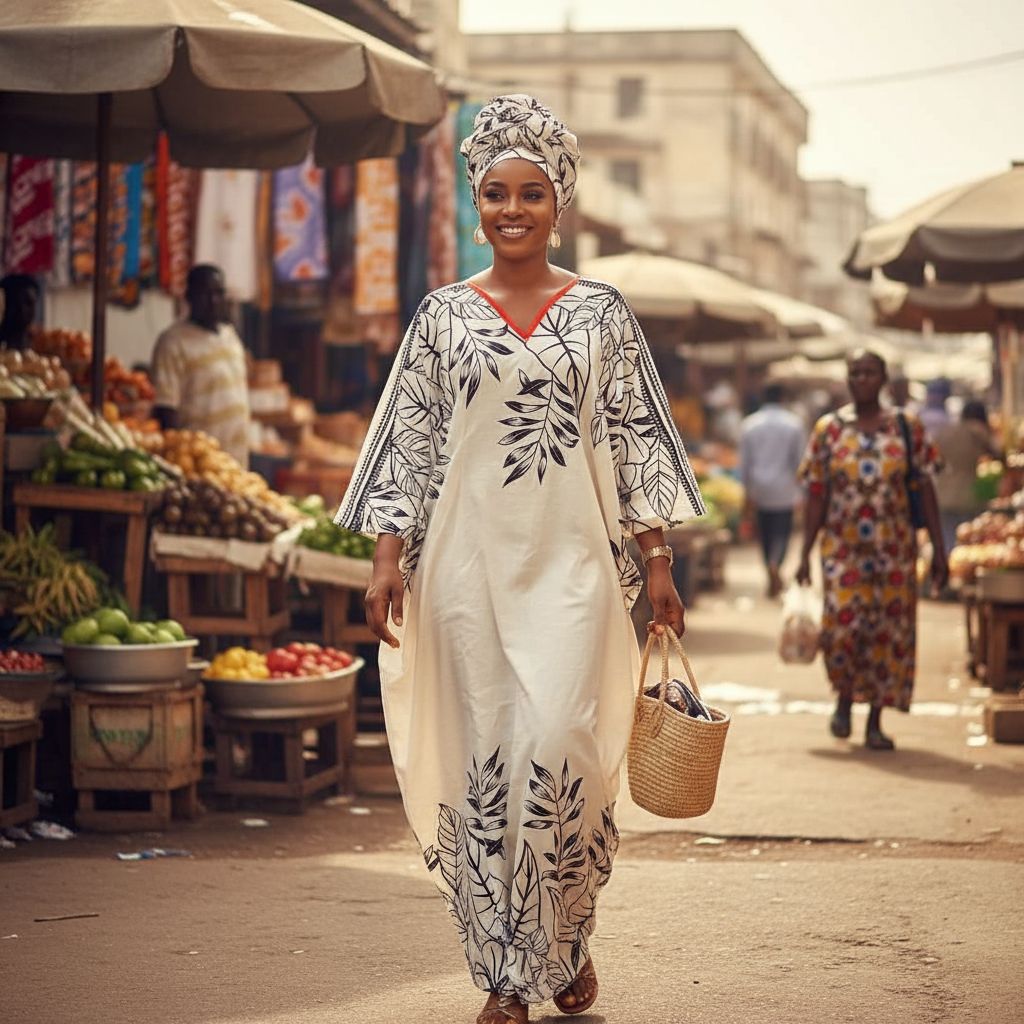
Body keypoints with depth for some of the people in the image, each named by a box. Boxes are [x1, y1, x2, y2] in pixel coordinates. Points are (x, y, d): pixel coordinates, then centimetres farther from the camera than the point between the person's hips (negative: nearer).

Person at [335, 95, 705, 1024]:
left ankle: (568, 941, 11)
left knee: (556, 744, -13)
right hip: (469, 560, 1)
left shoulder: (601, 312, 6)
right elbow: (409, 442, 7)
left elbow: (636, 437, 7)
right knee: (483, 757, 0)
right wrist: (389, 555, -2)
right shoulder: (444, 314, 7)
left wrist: (657, 560, 2)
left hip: (570, 562, -1)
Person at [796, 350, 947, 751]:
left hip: (894, 551, 1)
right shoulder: (827, 430, 4)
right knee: (842, 625, -15)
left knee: (889, 633, 1)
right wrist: (806, 553, 0)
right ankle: (844, 697, 14)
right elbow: (816, 496, 5)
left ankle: (875, 722, 14)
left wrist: (938, 549, 0)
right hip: (842, 549, -1)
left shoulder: (908, 429, 4)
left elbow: (926, 491, 5)